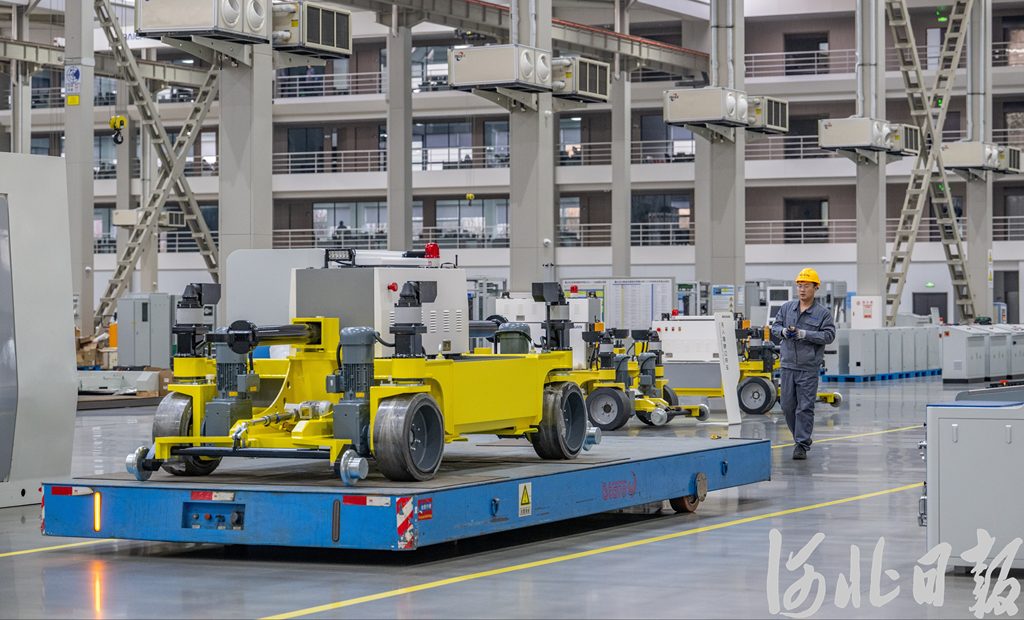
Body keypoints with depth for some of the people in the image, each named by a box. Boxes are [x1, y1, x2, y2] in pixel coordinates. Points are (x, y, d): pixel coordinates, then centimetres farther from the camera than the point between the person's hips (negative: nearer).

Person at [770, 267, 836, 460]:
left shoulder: (823, 313, -1)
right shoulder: (787, 308, 10)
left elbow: (829, 335, -9)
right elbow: (774, 328, 11)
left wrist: (804, 334, -18)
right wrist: (784, 331, -12)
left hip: (809, 368, -4)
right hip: (788, 365, 4)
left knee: (805, 407, -6)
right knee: (788, 406, 8)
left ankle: (802, 445, -4)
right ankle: (800, 438, 25)